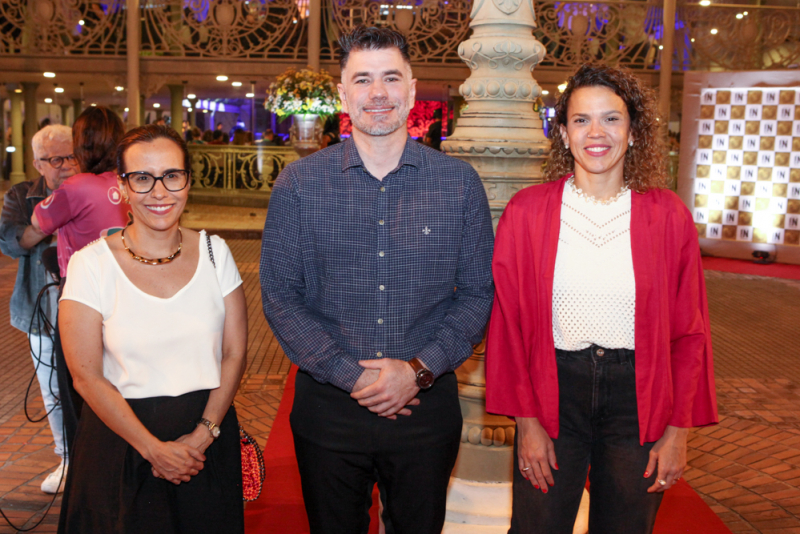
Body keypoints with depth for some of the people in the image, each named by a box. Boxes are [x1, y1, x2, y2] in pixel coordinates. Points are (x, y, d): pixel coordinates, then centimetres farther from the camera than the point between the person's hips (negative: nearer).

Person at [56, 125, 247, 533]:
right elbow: (87, 377, -11)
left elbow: (235, 353, -1)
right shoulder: (92, 263, -10)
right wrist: (154, 449, -12)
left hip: (207, 428, 3)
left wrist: (203, 434, -10)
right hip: (121, 435, -2)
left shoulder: (214, 252, -2)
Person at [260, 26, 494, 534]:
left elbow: (479, 292, 0)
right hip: (328, 405, 0)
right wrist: (350, 375, -12)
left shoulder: (460, 183, -2)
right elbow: (280, 295, -4)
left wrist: (419, 369, -12)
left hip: (427, 403, 1)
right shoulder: (299, 184, -3)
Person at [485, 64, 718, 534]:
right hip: (553, 389, 0)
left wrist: (679, 429, -2)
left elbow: (689, 332, 1)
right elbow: (508, 324, -2)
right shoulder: (527, 211, -4)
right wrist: (526, 419, -5)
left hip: (637, 396, 1)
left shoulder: (669, 215, -2)